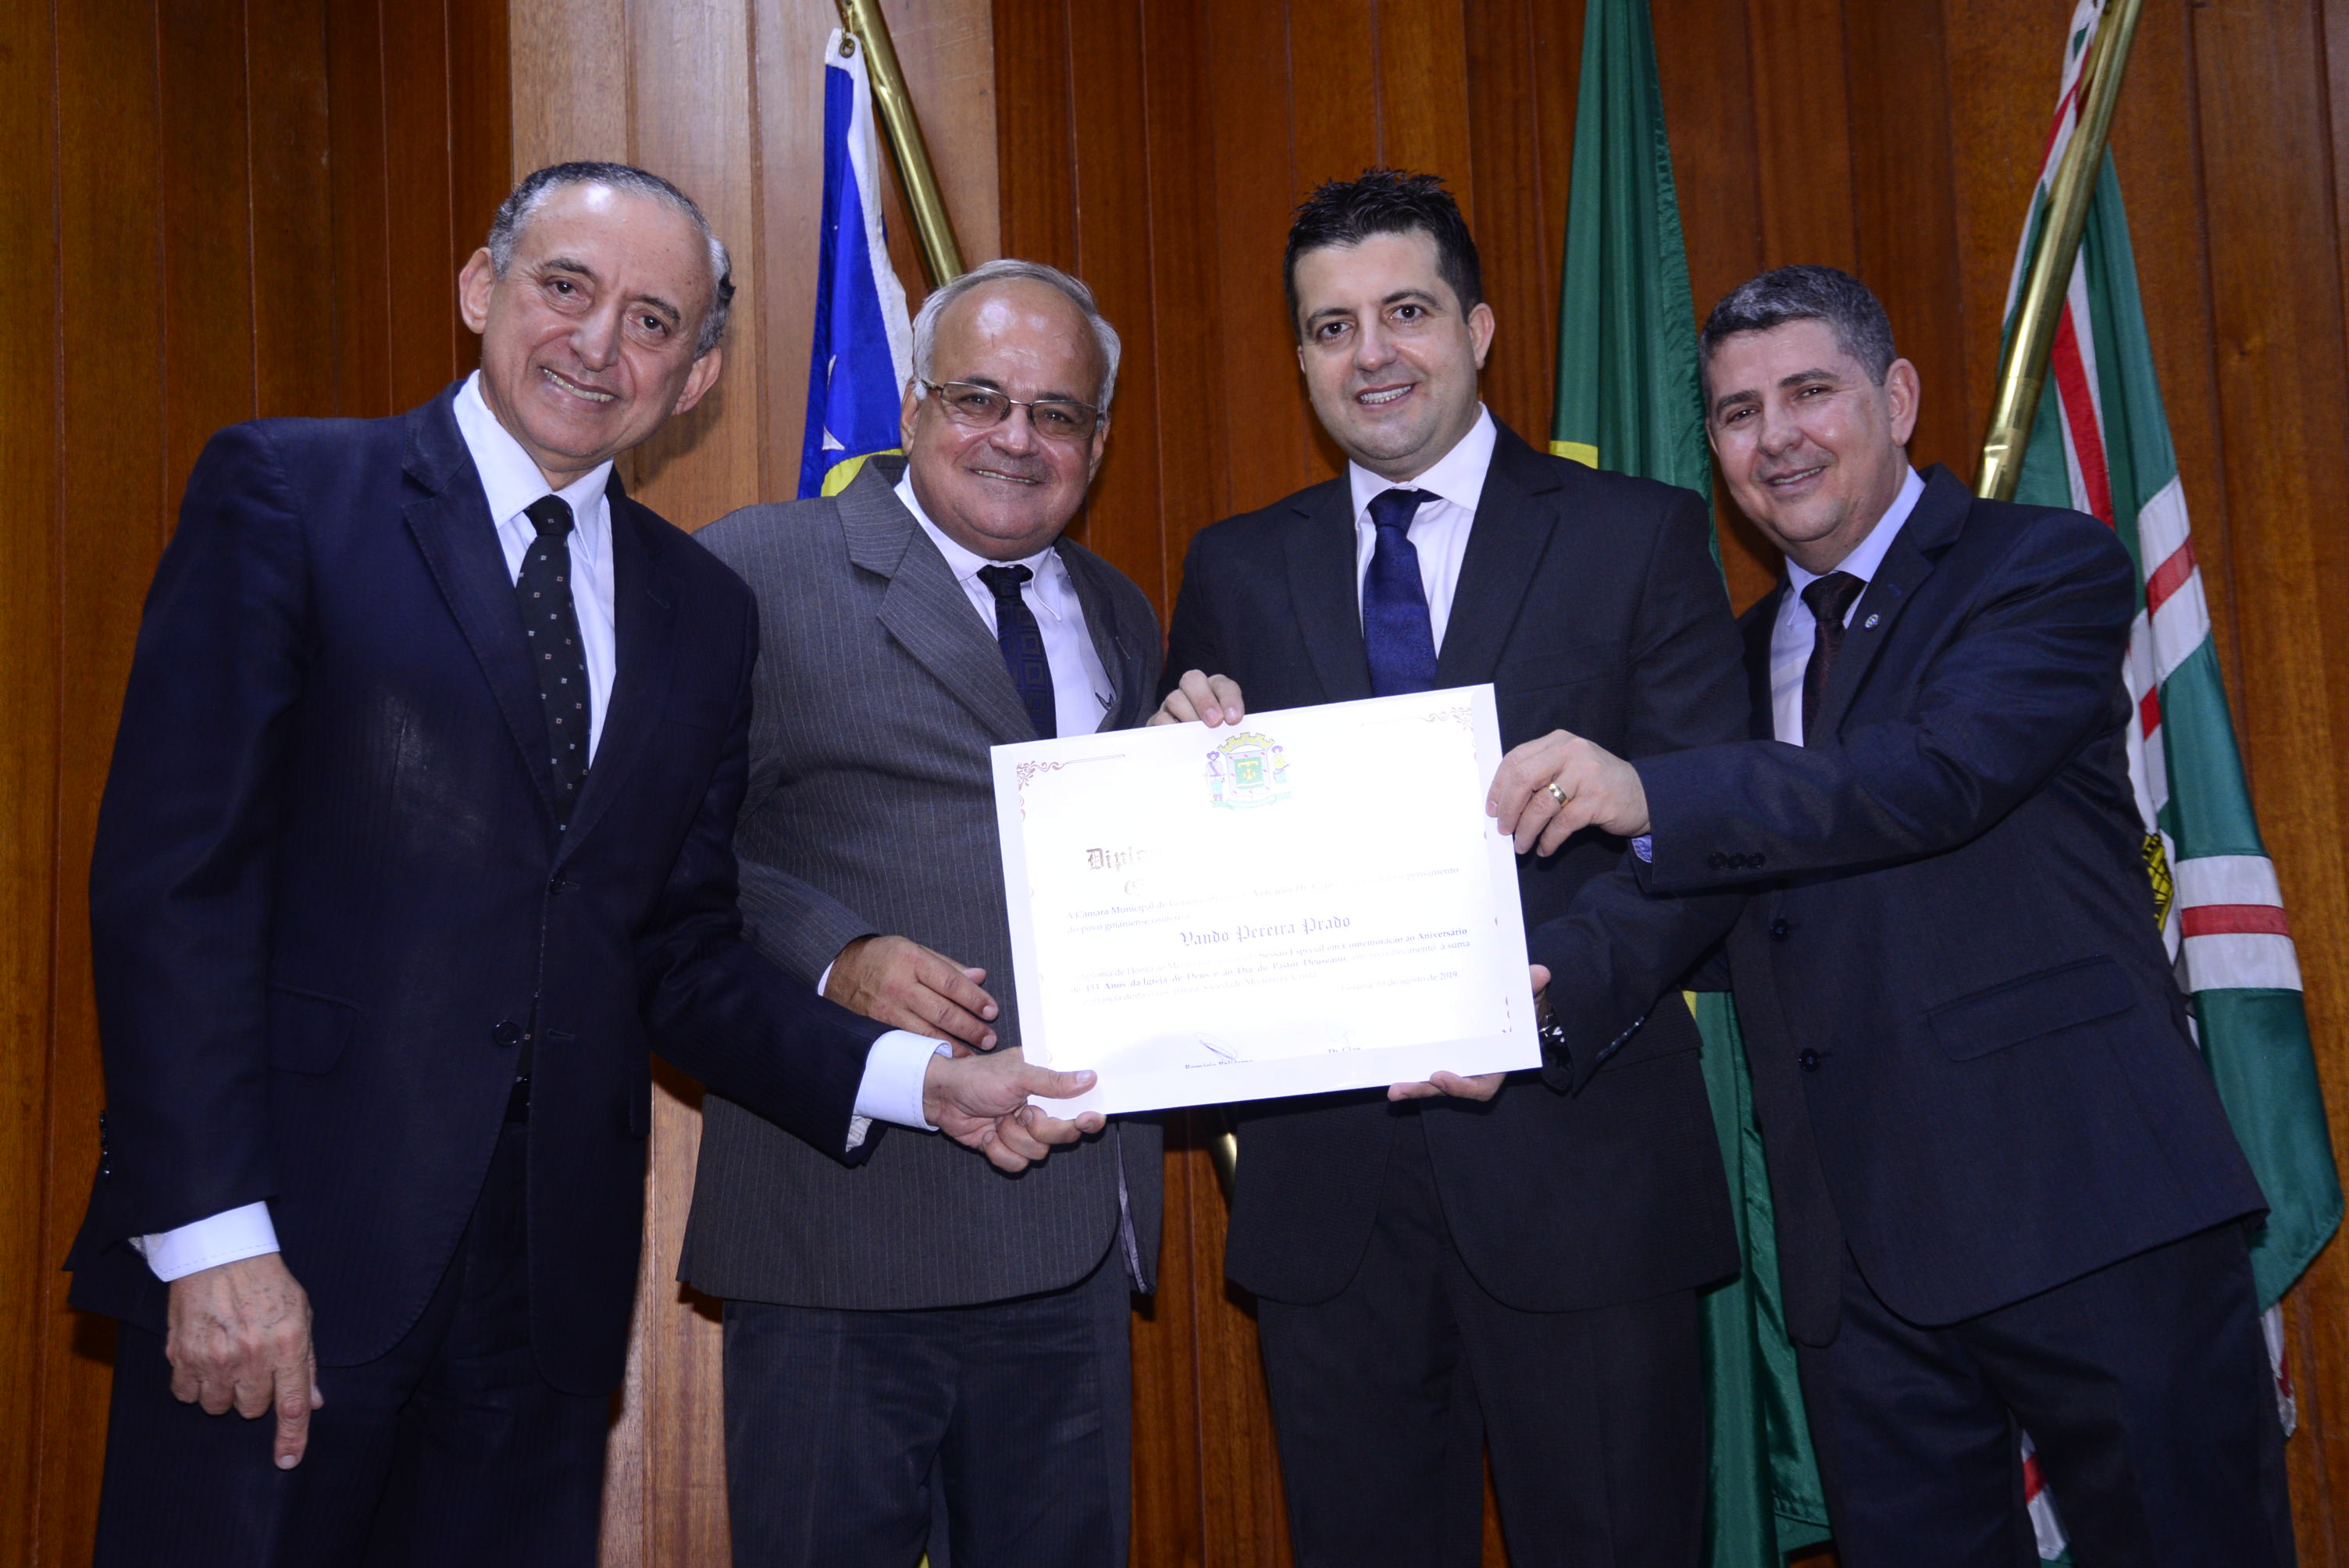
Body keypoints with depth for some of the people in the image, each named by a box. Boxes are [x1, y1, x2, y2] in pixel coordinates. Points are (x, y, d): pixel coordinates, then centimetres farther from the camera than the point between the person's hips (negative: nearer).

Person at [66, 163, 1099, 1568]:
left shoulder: (705, 612, 11)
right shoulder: (286, 493, -2)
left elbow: (682, 953, 11)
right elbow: (172, 873, -9)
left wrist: (919, 1077, -3)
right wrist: (214, 1237, -15)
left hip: (550, 1285, 4)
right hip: (282, 1251, -4)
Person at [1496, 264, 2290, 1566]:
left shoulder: (2047, 567, -1)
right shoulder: (1746, 653, 18)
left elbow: (1944, 771, -20)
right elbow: (1735, 913, 17)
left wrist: (1649, 796, -27)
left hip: (2084, 1204, -5)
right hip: (1858, 1253, 6)